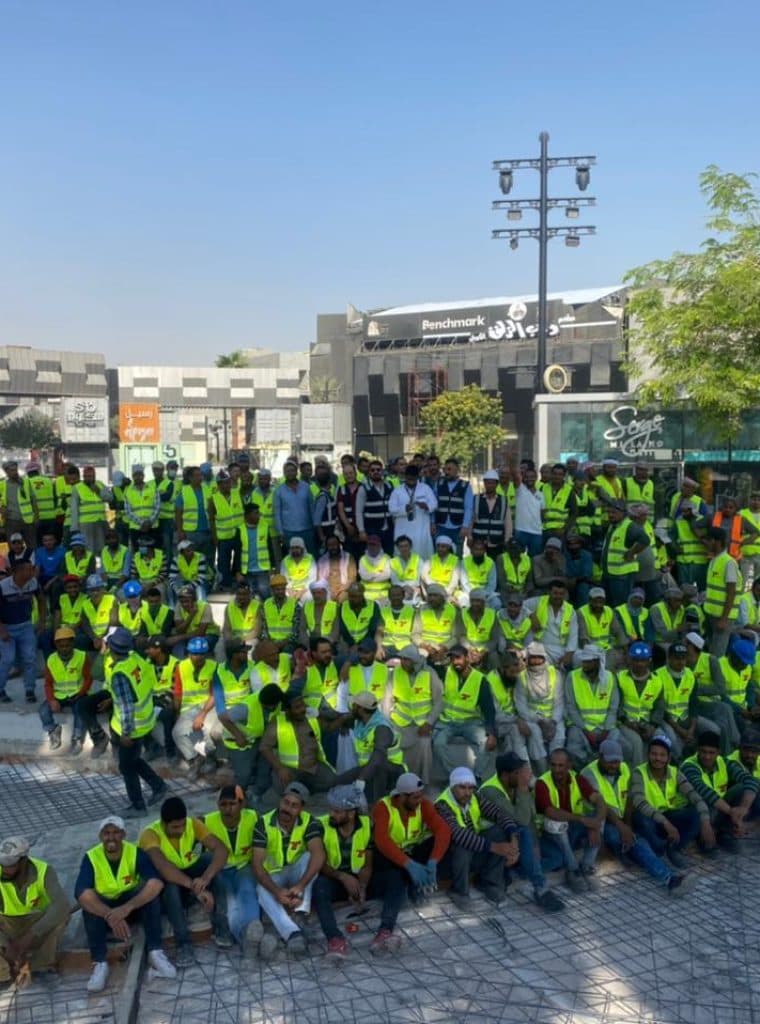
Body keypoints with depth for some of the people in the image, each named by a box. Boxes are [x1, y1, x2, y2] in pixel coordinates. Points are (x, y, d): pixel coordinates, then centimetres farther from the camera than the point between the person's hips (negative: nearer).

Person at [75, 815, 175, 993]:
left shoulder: (136, 853, -17)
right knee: (89, 903, -31)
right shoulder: (91, 857, -16)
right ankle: (99, 963, -25)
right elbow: (81, 893, -32)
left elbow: (156, 882, -32)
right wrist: (111, 916, -45)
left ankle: (155, 952, -23)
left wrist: (127, 907, -46)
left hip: (133, 906, 0)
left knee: (150, 890, -29)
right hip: (103, 909, 0)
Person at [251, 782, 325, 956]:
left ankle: (300, 913, -37)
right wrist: (277, 891, -38)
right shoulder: (263, 824, -17)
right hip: (273, 876, 0)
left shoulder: (310, 822, -17)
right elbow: (257, 864, -23)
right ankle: (293, 933, -49)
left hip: (297, 874, 0)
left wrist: (300, 885, -48)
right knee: (263, 892, -34)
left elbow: (318, 855, -33)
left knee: (308, 856, -31)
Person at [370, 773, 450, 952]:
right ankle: (386, 930, -49)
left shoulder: (423, 805, -10)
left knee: (438, 839, -23)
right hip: (389, 859, -4)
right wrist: (409, 865, -47)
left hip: (413, 854, 4)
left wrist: (433, 862, -40)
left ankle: (418, 886, -18)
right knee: (397, 878, -38)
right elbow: (382, 840, -37)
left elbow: (443, 830, -24)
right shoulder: (382, 807, -21)